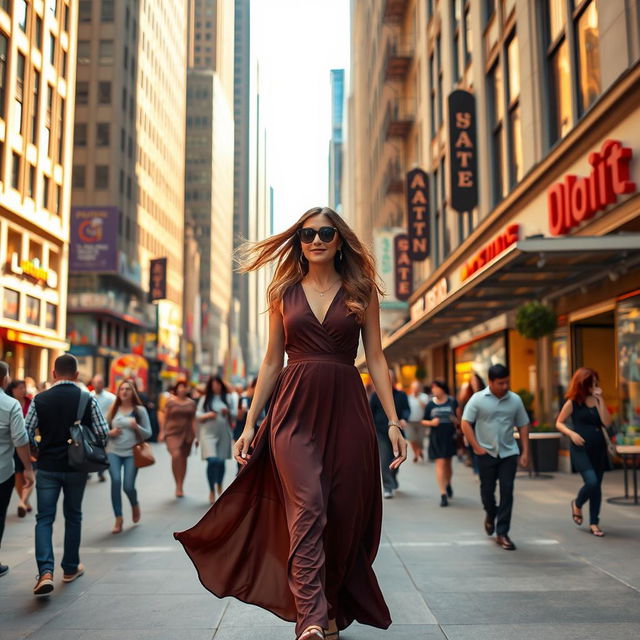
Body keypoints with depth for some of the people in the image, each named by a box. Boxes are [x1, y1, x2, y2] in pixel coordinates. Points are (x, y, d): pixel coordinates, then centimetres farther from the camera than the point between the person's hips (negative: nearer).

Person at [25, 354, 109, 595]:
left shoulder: (40, 399, -5)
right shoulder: (88, 399, -7)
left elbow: (26, 433, -4)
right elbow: (103, 433, -7)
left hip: (47, 467, 0)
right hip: (76, 468, 0)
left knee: (44, 518, 5)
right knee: (73, 516, 16)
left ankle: (45, 572, -12)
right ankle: (71, 568, 27)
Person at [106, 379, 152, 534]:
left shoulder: (140, 410, 2)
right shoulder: (113, 410, 7)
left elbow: (148, 434, 3)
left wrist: (136, 427, -15)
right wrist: (110, 432, -7)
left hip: (131, 453, -1)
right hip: (113, 452, 1)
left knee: (128, 486, -6)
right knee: (116, 480, -19)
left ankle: (135, 505, 31)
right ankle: (118, 519, -5)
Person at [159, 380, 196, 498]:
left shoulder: (191, 403, 8)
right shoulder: (170, 401, 0)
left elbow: (193, 420, 9)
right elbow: (164, 417, 2)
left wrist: (196, 436, 5)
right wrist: (162, 432, -3)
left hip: (186, 433, 3)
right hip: (172, 432, -3)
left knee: (183, 459, 7)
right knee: (176, 455, -22)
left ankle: (181, 486, 21)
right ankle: (178, 485, -10)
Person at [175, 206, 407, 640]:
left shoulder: (361, 292, 8)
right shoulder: (284, 293, 11)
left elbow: (376, 359, 6)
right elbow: (272, 362, 12)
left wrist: (393, 421, -1)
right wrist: (250, 422, 8)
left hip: (346, 409, 1)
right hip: (295, 409, 0)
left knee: (345, 517, 4)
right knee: (307, 508, -15)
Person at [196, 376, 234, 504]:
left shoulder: (227, 398, 7)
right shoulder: (205, 399, 6)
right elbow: (198, 416, 4)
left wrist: (228, 412, -12)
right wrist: (207, 415, -14)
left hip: (223, 433, 2)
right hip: (208, 433, -2)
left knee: (221, 462, 7)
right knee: (212, 461, -16)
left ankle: (219, 486, 34)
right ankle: (212, 490, -2)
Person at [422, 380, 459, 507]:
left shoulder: (452, 402, -1)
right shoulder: (430, 404, 1)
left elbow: (459, 419, 6)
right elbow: (424, 421, 7)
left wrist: (456, 420, -16)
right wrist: (431, 423, -12)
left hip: (449, 437, 1)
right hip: (436, 438, 0)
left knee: (447, 463, 15)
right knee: (440, 464, -7)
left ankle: (448, 484, 43)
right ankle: (443, 494, -5)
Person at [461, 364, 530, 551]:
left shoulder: (515, 400, 2)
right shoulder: (478, 399, -6)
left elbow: (523, 425, 9)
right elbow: (466, 423, -5)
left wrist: (525, 451, 4)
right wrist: (477, 447, -10)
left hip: (509, 453, 1)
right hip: (486, 453, -1)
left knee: (507, 492, -4)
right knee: (487, 490, 9)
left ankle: (502, 533, 5)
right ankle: (490, 515, 41)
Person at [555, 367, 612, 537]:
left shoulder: (597, 401, 7)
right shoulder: (573, 402, -3)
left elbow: (607, 422, -6)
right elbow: (559, 423, 3)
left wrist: (600, 399, -10)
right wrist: (571, 433, -15)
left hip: (598, 448, 4)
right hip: (581, 448, -4)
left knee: (597, 486, 7)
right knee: (591, 482, -17)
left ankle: (594, 523, 20)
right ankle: (577, 504, 14)